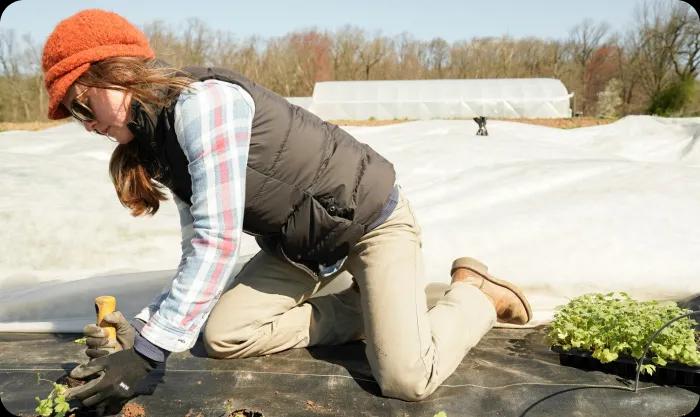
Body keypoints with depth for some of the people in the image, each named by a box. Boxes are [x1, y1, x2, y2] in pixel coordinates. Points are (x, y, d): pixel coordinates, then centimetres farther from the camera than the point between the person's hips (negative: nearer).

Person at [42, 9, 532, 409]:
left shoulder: (202, 101, -24)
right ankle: (366, 310, 10)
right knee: (222, 335, -4)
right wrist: (140, 329, -11)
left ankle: (476, 294, 10)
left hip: (372, 218, -8)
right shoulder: (164, 145, 4)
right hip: (302, 244, 8)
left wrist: (147, 352, -27)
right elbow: (199, 259, 1)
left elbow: (218, 243, -30)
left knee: (407, 381, -20)